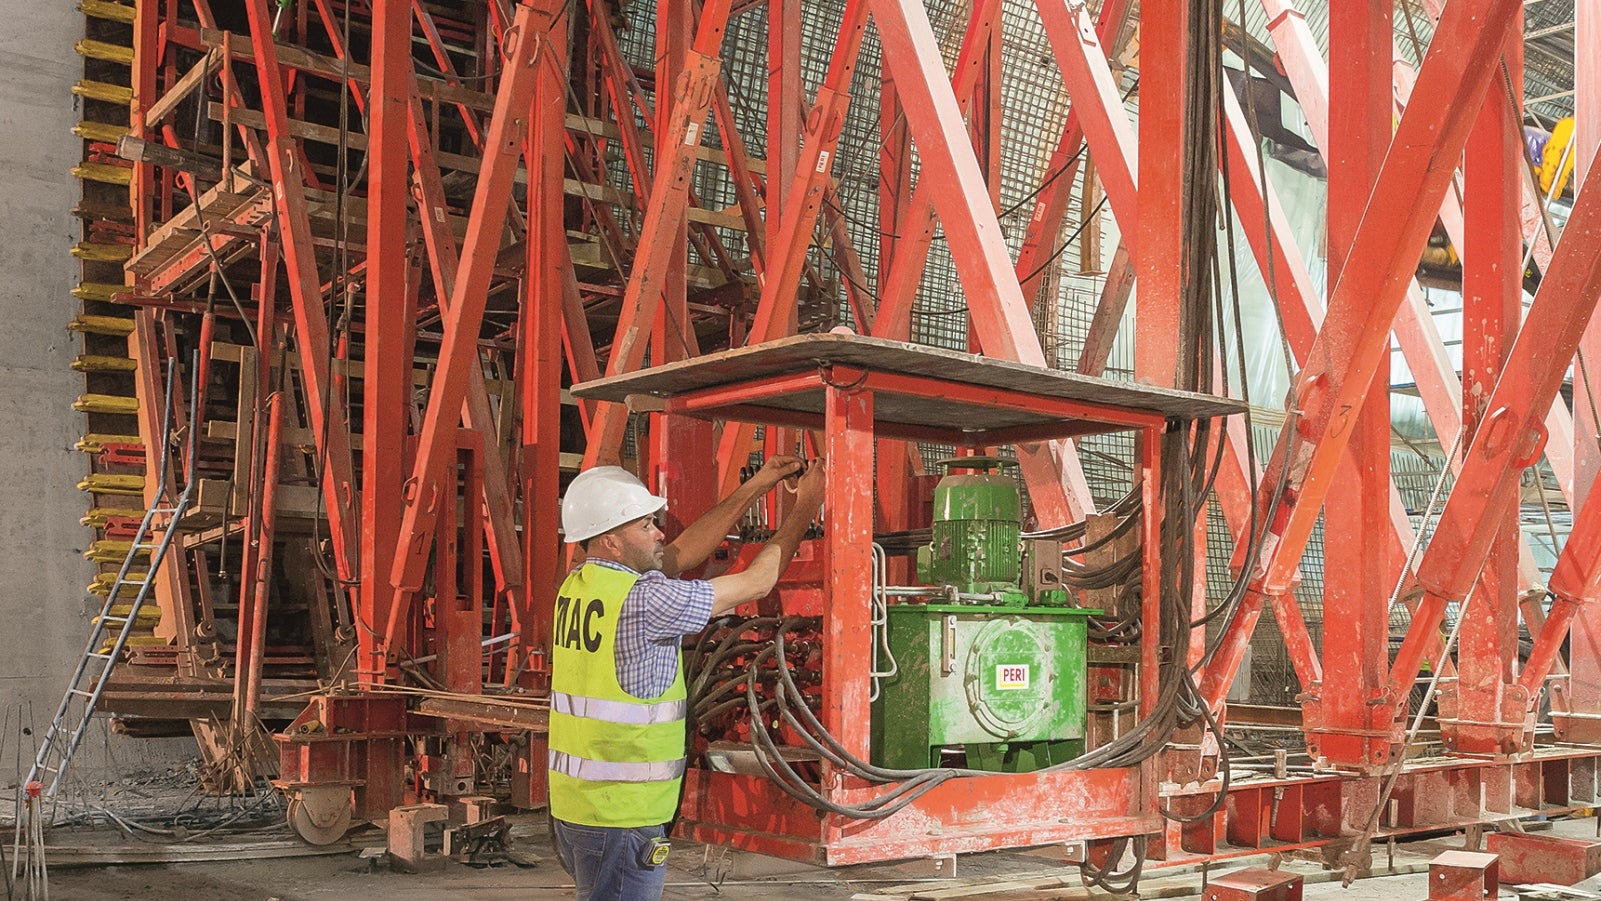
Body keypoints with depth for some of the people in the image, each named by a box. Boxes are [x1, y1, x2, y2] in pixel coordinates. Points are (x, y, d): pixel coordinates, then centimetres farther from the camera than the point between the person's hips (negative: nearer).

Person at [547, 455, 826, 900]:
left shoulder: (577, 585, 6)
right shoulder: (643, 601, -19)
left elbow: (681, 555, 13)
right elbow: (756, 582, -9)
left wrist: (754, 488, 14)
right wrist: (804, 507, 4)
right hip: (619, 817, -9)